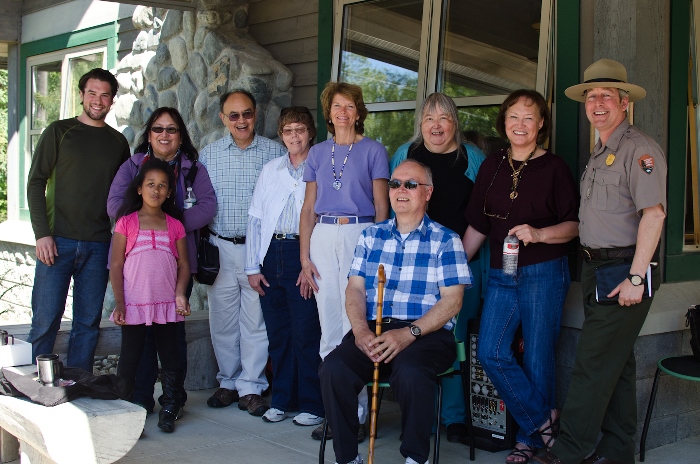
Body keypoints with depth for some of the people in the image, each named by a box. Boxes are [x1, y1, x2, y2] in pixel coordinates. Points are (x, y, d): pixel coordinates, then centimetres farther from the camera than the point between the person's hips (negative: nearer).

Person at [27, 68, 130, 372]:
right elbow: (36, 182, 1)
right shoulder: (60, 131, 5)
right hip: (57, 241, -2)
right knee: (45, 321, -3)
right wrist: (42, 234, -9)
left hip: (98, 245, 3)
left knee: (88, 323, 5)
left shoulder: (118, 142, 13)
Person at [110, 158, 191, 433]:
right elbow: (116, 265, -1)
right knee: (129, 358, 4)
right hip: (134, 304, -2)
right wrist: (119, 303, -8)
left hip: (167, 304, 2)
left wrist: (180, 295, -8)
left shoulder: (174, 225, 7)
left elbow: (184, 265, 7)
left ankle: (169, 411, 17)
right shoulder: (127, 222, 1)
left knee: (170, 357, 6)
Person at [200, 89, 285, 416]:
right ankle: (228, 382, 24)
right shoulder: (208, 155, 8)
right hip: (220, 248, 2)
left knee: (256, 321, 2)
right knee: (223, 321, 9)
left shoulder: (274, 152, 2)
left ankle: (251, 387, 13)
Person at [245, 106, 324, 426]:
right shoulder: (270, 170, 15)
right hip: (271, 254, 5)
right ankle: (282, 400, 22)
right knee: (277, 333, 10)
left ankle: (312, 405, 8)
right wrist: (252, 267, 6)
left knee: (306, 333, -4)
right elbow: (255, 220, 12)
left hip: (303, 254, -5)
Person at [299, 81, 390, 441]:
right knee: (329, 326, 5)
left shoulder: (373, 151, 5)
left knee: (355, 324, -6)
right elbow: (309, 208, 12)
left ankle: (356, 414, 3)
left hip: (360, 235, -3)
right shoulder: (318, 153, 14)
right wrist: (305, 256, 4)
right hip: (323, 237, 4)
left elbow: (381, 206, 1)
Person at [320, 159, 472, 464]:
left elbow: (452, 300, -3)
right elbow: (355, 288, 12)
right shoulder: (371, 236, 19)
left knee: (410, 373, -36)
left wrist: (409, 333, -18)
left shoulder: (445, 240, 6)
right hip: (372, 330, 3)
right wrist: (360, 329, -9)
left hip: (426, 334, -3)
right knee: (333, 368, -26)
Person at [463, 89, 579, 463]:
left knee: (537, 359, 1)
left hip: (544, 273, -4)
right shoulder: (492, 166, 10)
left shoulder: (554, 168, 0)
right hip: (501, 275, 4)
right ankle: (545, 422, 6)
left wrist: (538, 233, -20)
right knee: (491, 353, -9)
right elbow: (477, 226, 14)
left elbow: (573, 225, -3)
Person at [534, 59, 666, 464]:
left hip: (624, 271, -9)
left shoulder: (640, 149, -12)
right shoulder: (600, 153, 18)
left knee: (593, 364, -6)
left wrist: (636, 278, -24)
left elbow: (653, 213, -21)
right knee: (617, 363, 14)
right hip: (598, 268, 9)